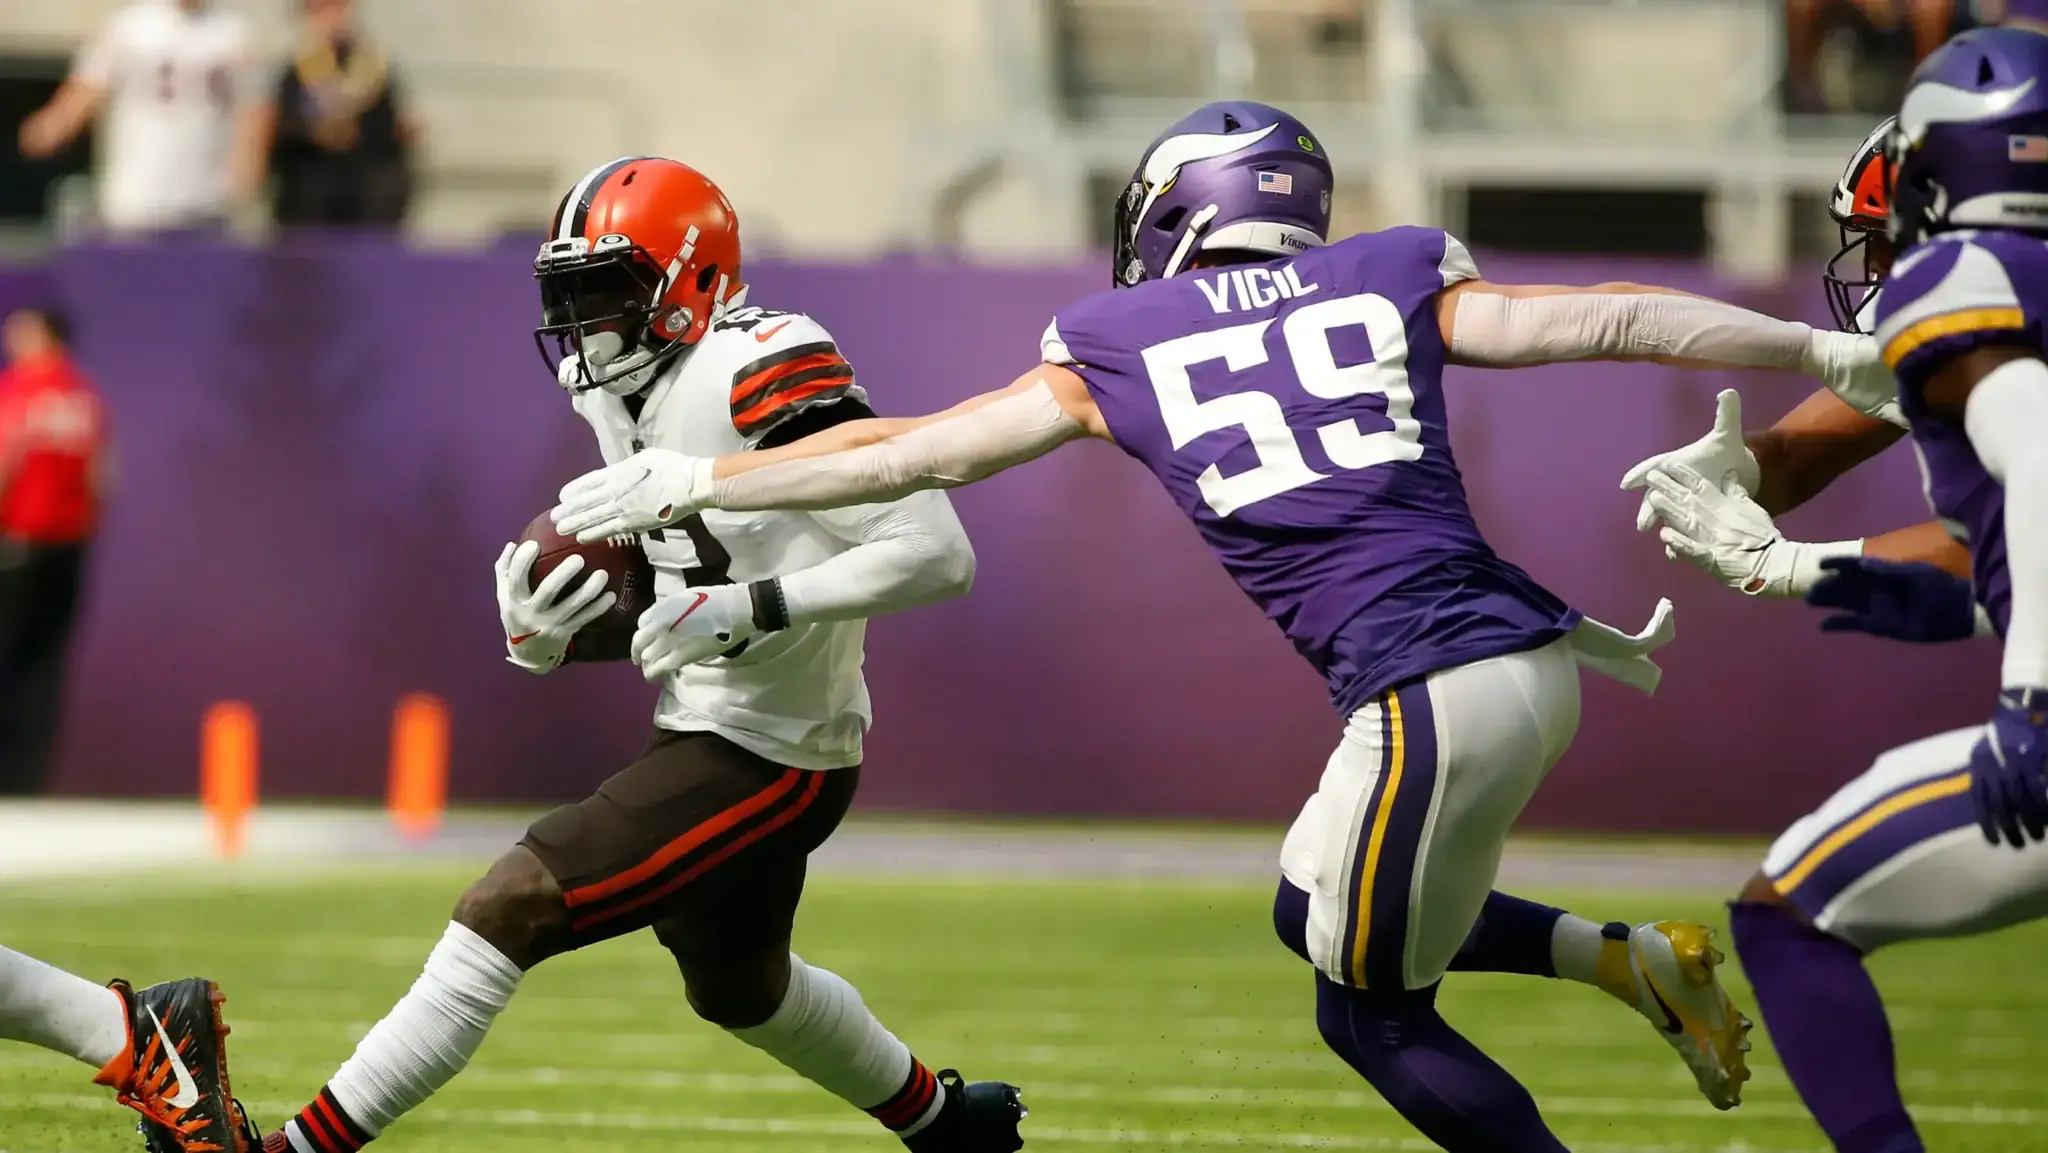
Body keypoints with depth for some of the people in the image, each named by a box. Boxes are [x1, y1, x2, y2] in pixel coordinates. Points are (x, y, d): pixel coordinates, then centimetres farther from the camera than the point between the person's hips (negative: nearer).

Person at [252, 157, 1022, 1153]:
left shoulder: (760, 377, -22)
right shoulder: (622, 397, 6)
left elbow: (938, 554, -26)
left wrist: (755, 607, -30)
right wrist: (548, 636, -7)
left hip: (760, 762, -10)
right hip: (703, 732, 10)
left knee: (508, 910, -17)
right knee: (737, 988, 31)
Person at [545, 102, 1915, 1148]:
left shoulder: (1113, 348, 9)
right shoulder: (1391, 281, 15)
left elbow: (901, 452, 15)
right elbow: (1617, 320, 13)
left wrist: (687, 483, 26)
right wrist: (1837, 354, 21)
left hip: (1435, 700, -5)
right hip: (1533, 652, 5)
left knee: (1372, 1010, 14)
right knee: (1316, 917, 26)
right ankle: (1631, 957, 14)